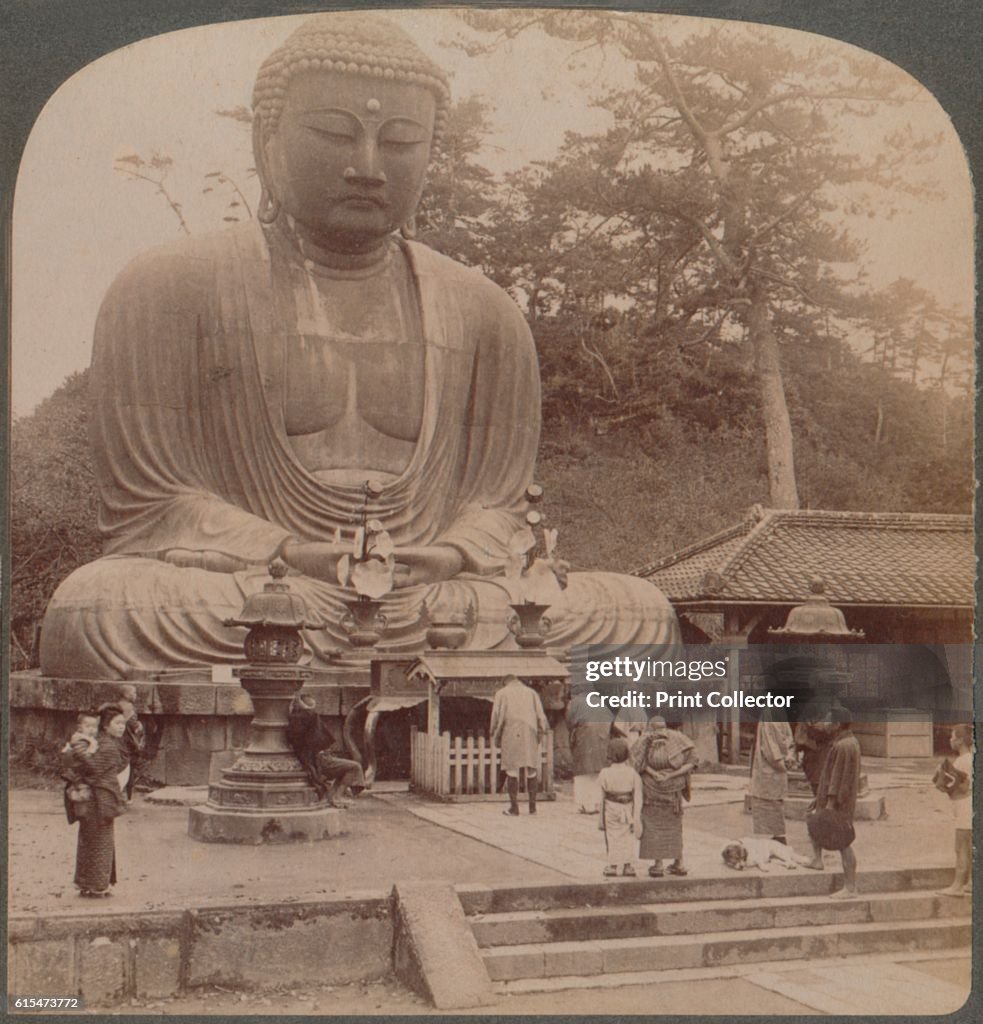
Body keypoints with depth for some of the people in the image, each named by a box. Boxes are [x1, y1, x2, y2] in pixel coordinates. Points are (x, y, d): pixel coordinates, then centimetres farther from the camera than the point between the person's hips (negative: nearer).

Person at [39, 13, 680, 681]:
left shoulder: (482, 313, 14)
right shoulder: (168, 289, 3)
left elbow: (500, 503, 12)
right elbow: (146, 501, -1)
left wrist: (445, 558, -14)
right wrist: (290, 555, -19)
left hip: (431, 603, 3)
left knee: (642, 615, -17)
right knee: (95, 610, -35)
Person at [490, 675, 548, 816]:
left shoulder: (501, 693, 9)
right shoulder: (531, 692, 16)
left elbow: (496, 717, 3)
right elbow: (540, 715, 8)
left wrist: (496, 737, 7)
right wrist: (541, 732, 9)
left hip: (510, 734, -2)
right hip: (529, 733, 2)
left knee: (512, 769, 0)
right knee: (531, 770, 7)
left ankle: (514, 807, -2)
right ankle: (532, 806, 6)